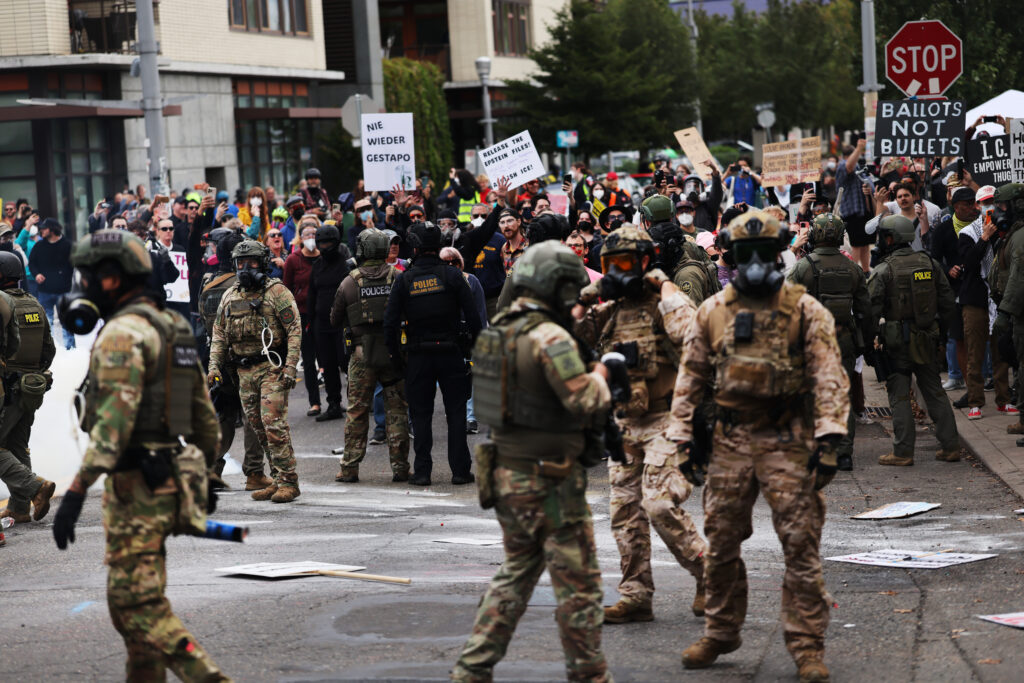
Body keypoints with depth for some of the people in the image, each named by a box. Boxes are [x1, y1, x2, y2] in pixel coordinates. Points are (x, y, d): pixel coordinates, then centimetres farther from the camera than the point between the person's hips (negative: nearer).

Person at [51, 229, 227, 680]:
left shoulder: (122, 333, -15)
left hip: (136, 485, -10)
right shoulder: (173, 329, 15)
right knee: (131, 596, 17)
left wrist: (77, 490, -29)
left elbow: (115, 419, -26)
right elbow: (204, 412, 20)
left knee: (138, 604, -8)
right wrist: (204, 474, 29)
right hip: (172, 478, 10)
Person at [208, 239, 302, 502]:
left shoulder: (276, 292, -4)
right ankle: (279, 479, 15)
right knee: (258, 428, 7)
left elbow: (295, 330, -8)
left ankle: (288, 482, -9)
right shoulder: (230, 296, 14)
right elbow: (219, 334, 19)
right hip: (244, 371, 7)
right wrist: (214, 365, 7)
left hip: (272, 367, -6)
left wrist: (290, 367, -16)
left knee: (274, 424, -13)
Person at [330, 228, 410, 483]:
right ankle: (400, 467, 6)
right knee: (397, 410, 6)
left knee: (357, 412, 7)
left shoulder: (350, 282, -3)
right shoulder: (397, 277, -3)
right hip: (394, 352, 0)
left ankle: (350, 468, 8)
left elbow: (335, 321, 7)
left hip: (362, 354, 0)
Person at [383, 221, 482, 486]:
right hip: (451, 352, 0)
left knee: (420, 414, 7)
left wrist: (396, 356, 6)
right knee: (456, 413, 6)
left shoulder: (404, 280, -2)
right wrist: (471, 348, 5)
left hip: (418, 356, 0)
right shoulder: (452, 276, -4)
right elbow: (473, 317, -6)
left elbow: (391, 323, -4)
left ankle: (422, 471, 4)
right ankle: (460, 470, 6)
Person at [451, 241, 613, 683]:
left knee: (516, 575, 19)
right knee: (578, 584, 4)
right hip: (551, 483, -8)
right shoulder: (551, 337, -19)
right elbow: (586, 404, -23)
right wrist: (600, 373, -4)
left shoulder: (498, 332, 7)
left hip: (507, 475, 8)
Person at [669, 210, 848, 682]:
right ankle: (720, 633, 26)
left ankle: (807, 645, 3)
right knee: (721, 542, 10)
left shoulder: (804, 310, -1)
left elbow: (829, 377, -5)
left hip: (788, 442, -3)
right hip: (731, 441, 3)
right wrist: (684, 437, 9)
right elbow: (691, 377, 14)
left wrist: (828, 439, -13)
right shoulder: (712, 312, 8)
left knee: (801, 545, -5)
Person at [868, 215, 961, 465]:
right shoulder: (930, 264, 5)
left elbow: (871, 310, -13)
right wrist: (940, 331, 18)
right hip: (927, 341, 5)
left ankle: (903, 452, 1)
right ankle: (950, 446, 12)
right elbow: (948, 304, 8)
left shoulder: (883, 271, -11)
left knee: (899, 396, 1)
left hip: (897, 341, -5)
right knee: (934, 392, 12)